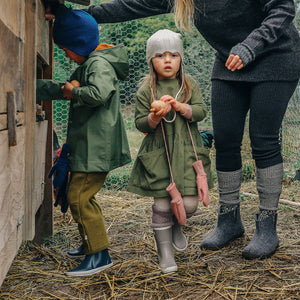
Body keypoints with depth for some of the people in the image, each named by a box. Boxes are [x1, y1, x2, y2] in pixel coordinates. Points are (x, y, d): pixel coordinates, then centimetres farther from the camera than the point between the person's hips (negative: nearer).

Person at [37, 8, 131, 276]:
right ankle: (90, 244, 32)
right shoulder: (88, 64, 18)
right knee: (81, 196, 18)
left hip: (96, 148, -11)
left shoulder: (100, 63, -15)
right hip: (86, 146, 11)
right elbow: (65, 89, 29)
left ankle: (100, 254, -2)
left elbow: (98, 93, -35)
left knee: (79, 197, -10)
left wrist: (73, 91, -17)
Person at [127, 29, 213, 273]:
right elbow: (140, 124, 1)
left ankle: (176, 226, 35)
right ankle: (165, 252, 19)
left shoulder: (190, 85, 6)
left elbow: (201, 111, -4)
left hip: (187, 151, 2)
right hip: (158, 153, -1)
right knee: (162, 204, 1)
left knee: (189, 203, 0)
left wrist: (179, 106, -19)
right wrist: (155, 117, -20)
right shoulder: (145, 90, 0)